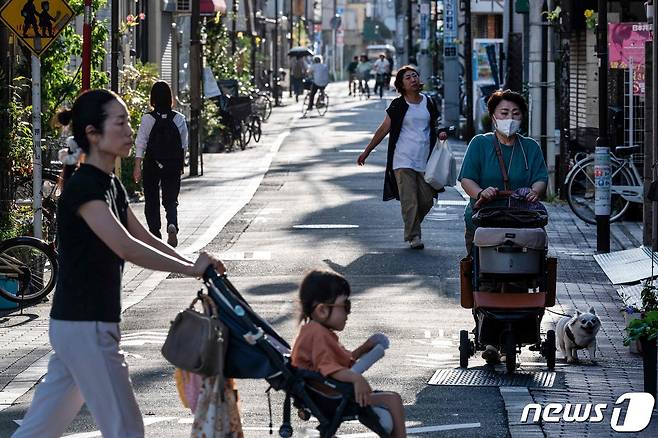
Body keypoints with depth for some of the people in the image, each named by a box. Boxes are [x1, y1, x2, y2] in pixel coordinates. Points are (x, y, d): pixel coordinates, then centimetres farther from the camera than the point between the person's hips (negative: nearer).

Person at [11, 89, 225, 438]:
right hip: (84, 327, -9)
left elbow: (143, 238, 18)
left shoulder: (111, 185, 12)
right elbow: (125, 247, -28)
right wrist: (191, 269, -23)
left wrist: (195, 265, 6)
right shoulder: (84, 187, -18)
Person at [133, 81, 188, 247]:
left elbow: (140, 144, -11)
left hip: (152, 165, -1)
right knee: (171, 200, 7)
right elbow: (184, 145, 5)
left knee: (152, 201, 12)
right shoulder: (179, 119, -3)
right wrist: (181, 164, 17)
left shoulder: (147, 118, -9)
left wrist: (137, 166, -11)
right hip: (173, 166, 1)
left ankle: (155, 233, 12)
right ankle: (172, 225, -21)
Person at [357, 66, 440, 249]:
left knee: (427, 200, 3)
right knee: (409, 201, -10)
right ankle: (413, 236, -6)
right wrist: (366, 151, 6)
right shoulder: (398, 105, 0)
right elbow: (383, 129, 5)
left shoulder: (428, 103, 10)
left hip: (425, 159, 3)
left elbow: (434, 127, 22)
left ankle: (412, 227, 26)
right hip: (403, 160, -3)